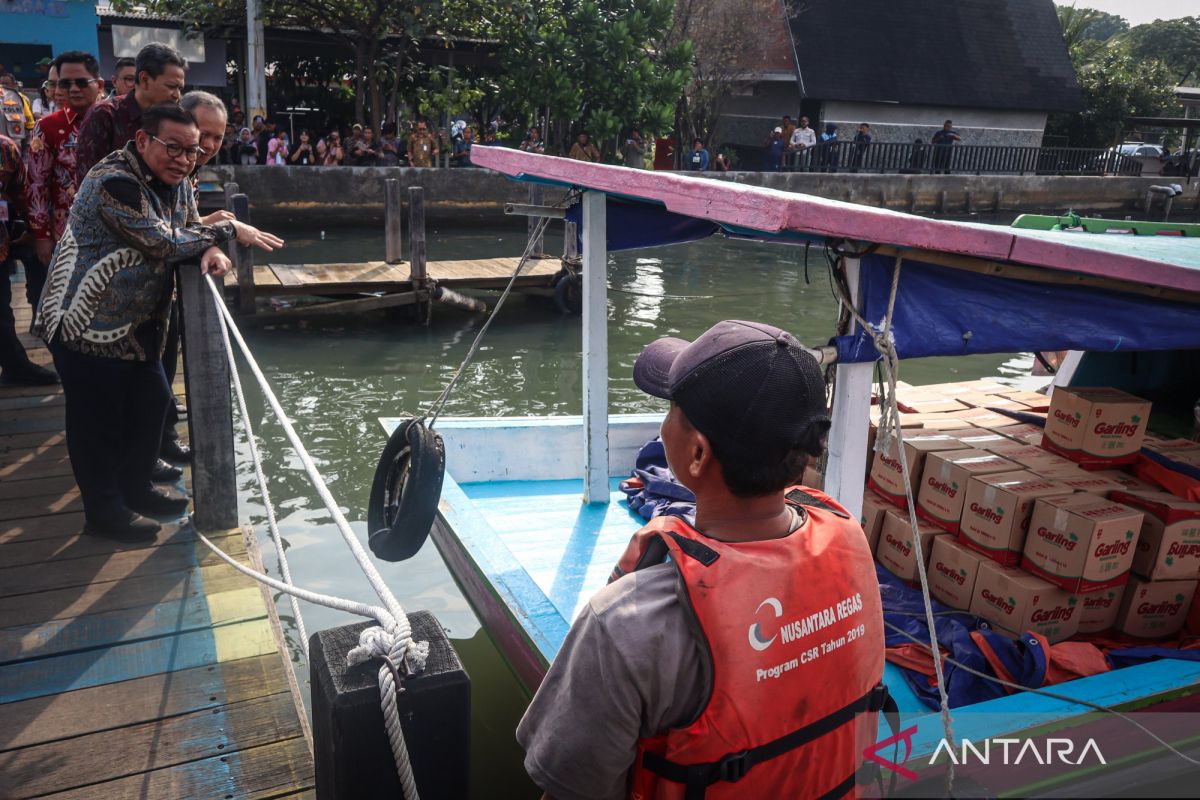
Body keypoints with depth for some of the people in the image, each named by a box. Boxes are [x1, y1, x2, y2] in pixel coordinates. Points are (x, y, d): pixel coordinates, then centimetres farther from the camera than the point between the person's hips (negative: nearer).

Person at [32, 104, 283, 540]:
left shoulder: (175, 183, 6)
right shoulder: (115, 182, -23)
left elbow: (189, 230, 7)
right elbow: (162, 243, -26)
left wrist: (211, 251, -17)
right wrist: (229, 231, -18)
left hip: (136, 321, 9)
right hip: (86, 321, -9)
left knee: (152, 399, 14)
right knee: (99, 415, 1)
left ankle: (135, 487, 32)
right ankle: (103, 509, 16)